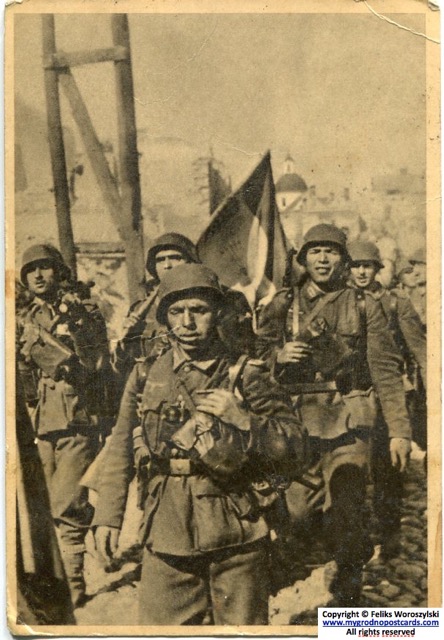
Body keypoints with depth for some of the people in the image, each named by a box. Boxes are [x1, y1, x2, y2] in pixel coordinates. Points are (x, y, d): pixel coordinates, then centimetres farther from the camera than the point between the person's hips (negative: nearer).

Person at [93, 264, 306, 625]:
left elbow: (294, 452, -5)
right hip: (166, 538, 2)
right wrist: (108, 515, 8)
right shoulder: (146, 376, 6)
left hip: (238, 538, -2)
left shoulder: (246, 375, -3)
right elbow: (121, 450, 12)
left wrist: (240, 417, -17)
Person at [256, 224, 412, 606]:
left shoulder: (364, 307, 5)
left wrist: (399, 430, -5)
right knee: (298, 510, 2)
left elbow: (386, 370, 1)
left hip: (348, 420, -2)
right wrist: (279, 355, -9)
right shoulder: (282, 306, 9)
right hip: (297, 419, 2)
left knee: (345, 511, -5)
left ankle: (348, 589, 20)